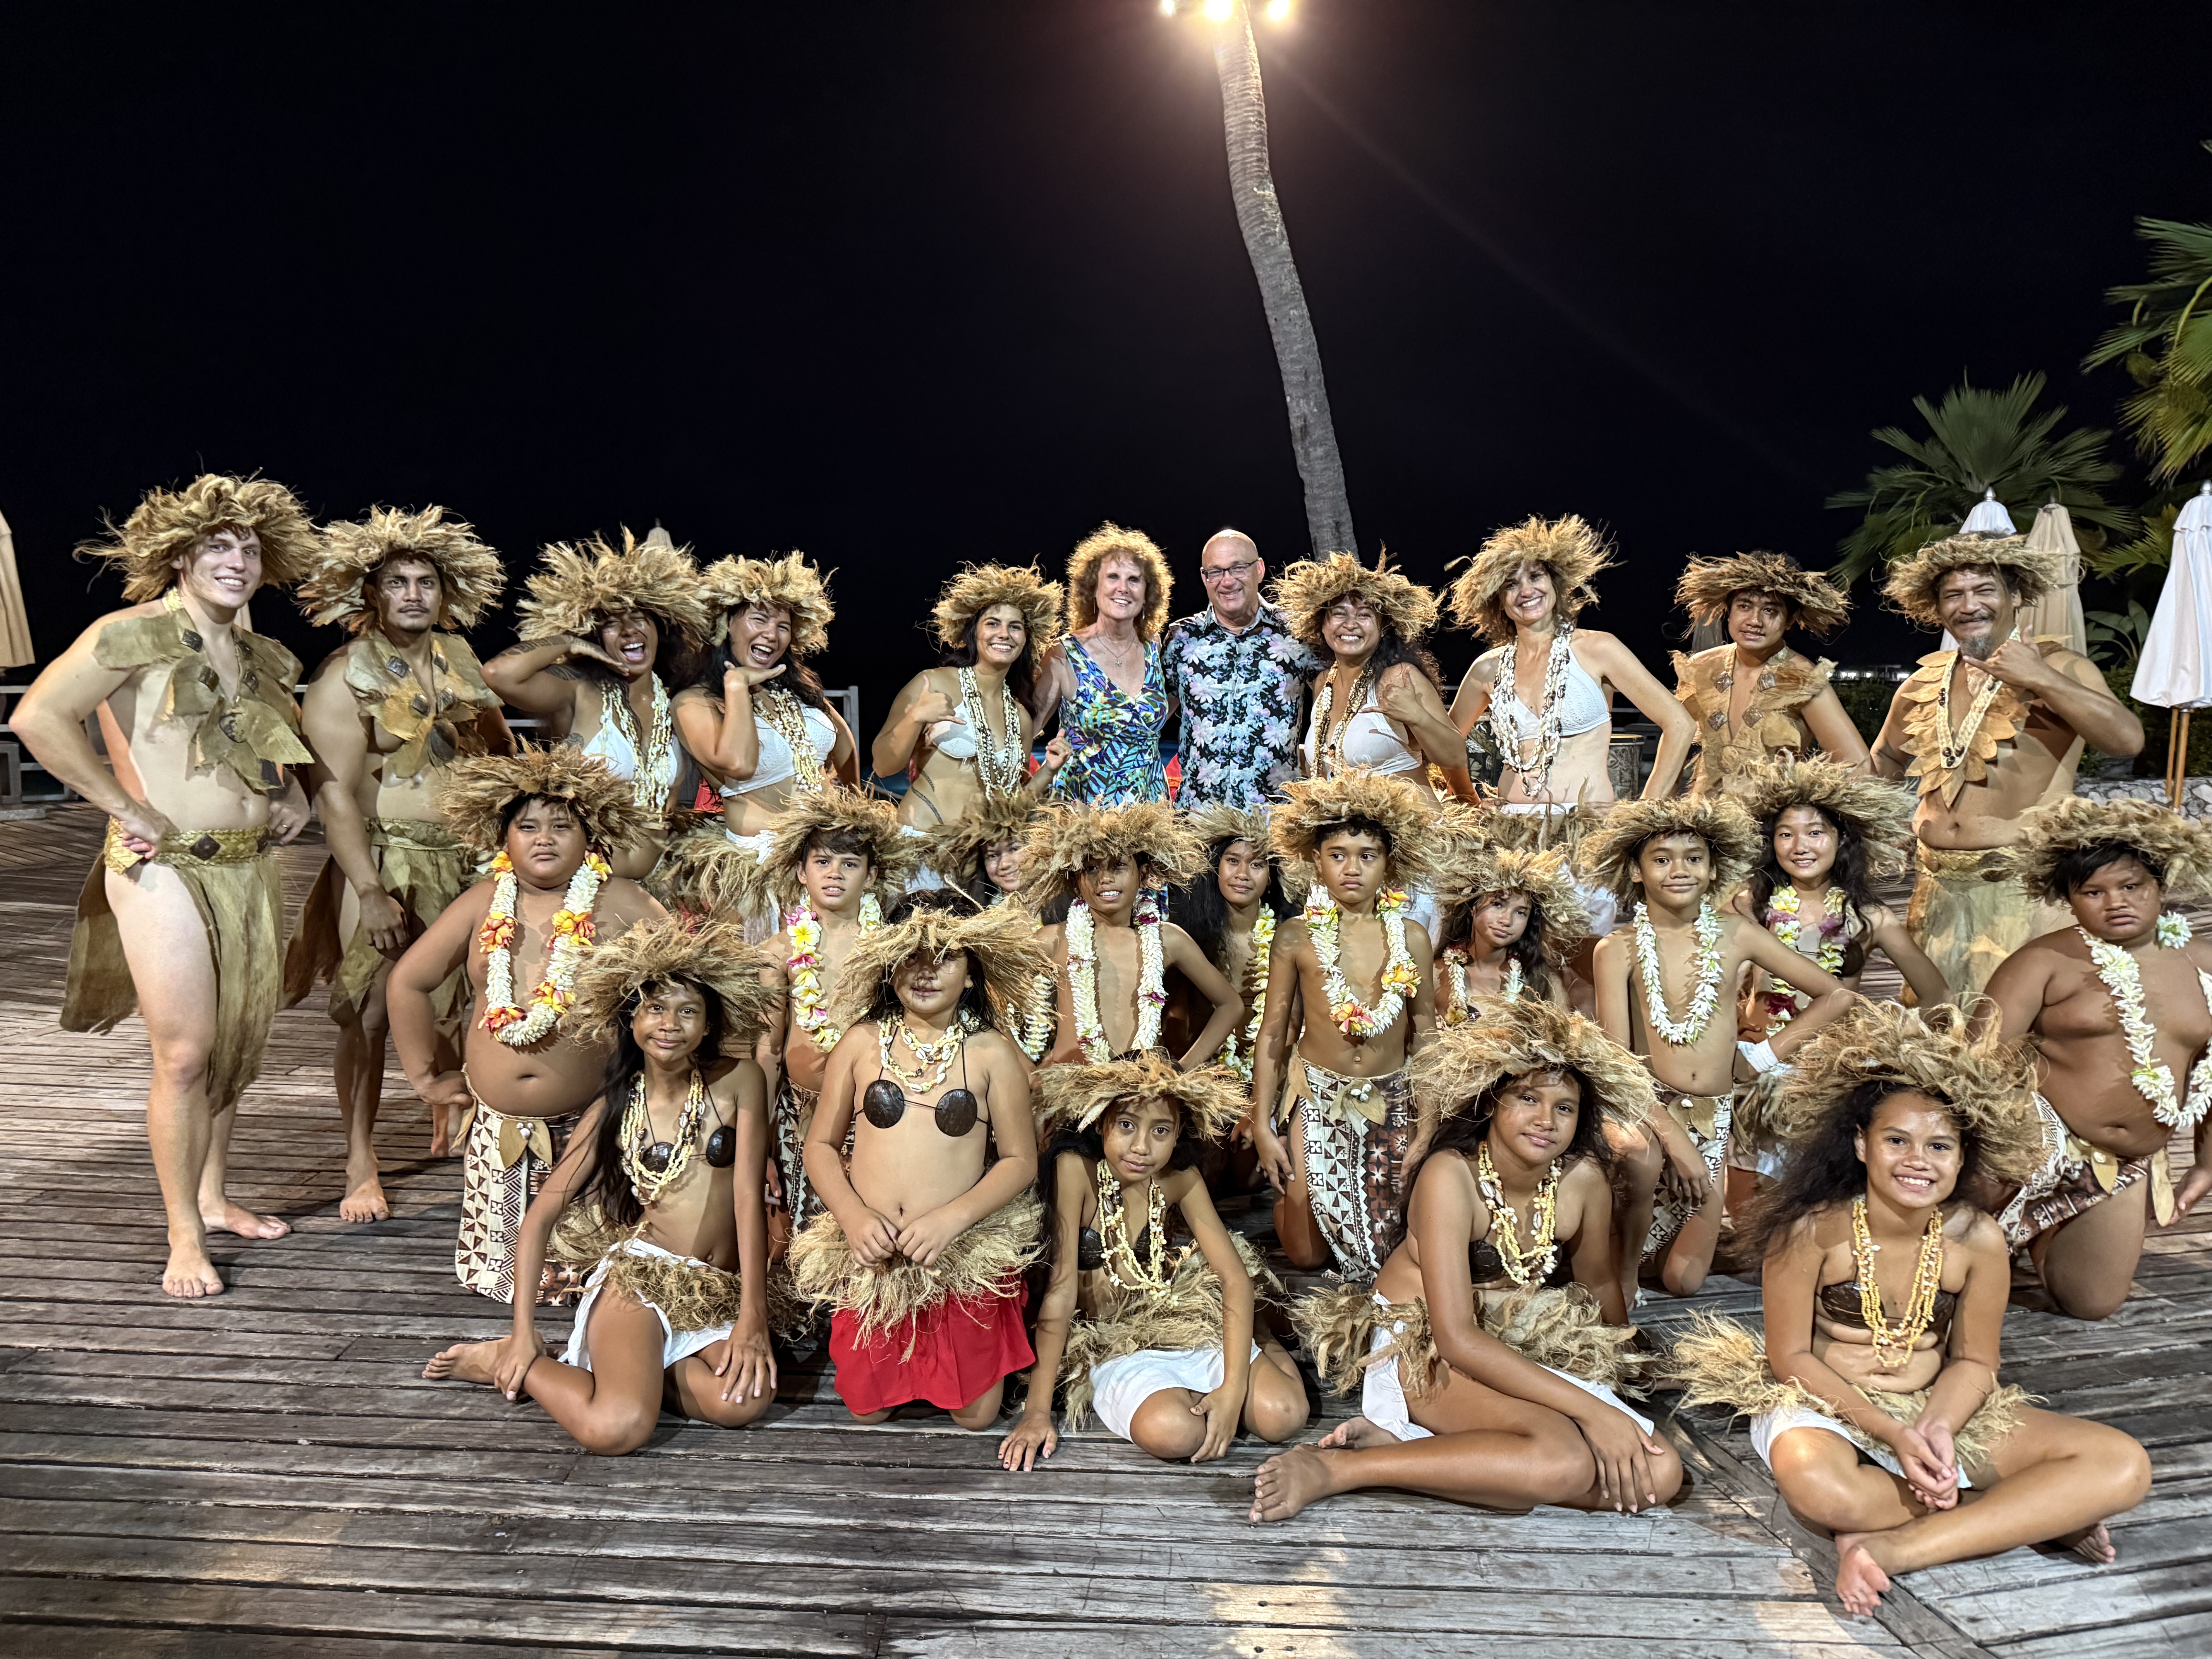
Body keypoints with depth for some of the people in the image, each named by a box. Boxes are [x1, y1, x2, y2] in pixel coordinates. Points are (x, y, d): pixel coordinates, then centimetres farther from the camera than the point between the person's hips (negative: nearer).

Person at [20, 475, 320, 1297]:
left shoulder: (256, 654, 13)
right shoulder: (134, 633, -10)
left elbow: (284, 738, 31)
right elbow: (37, 716, -20)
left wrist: (292, 793, 12)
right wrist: (127, 806, -18)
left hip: (250, 866, 7)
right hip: (164, 869, -7)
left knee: (238, 1045, 15)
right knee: (184, 1057, -4)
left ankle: (214, 1199, 31)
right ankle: (184, 1238, 9)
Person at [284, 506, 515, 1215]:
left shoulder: (458, 658, 9)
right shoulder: (344, 678, -8)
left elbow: (501, 745, 20)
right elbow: (335, 793, -13)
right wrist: (371, 892, -19)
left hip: (466, 862, 5)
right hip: (384, 865, -5)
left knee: (457, 1006, 11)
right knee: (369, 1015, -3)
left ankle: (451, 1118, 35)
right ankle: (361, 1167, 8)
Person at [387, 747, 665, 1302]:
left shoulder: (620, 905, -5)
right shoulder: (483, 905, 4)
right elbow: (406, 984, 13)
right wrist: (426, 1077, 12)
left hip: (587, 1124, -3)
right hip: (496, 1125, 3)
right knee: (501, 1266, 8)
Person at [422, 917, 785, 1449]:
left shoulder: (740, 1082, 1)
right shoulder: (615, 1110, 4)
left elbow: (749, 1196, -5)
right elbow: (542, 1215, 7)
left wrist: (753, 1318, -11)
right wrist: (524, 1332, 0)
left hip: (721, 1292, 1)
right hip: (639, 1276, -1)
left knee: (743, 1402, -30)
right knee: (615, 1430, -27)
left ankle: (629, 1366, -1)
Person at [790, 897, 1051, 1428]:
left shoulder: (992, 1052, -3)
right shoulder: (862, 1042, 1)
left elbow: (1020, 1160, -3)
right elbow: (820, 1145, 4)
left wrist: (952, 1218, -18)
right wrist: (854, 1216, -14)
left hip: (964, 1258, -1)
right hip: (871, 1256, 1)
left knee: (975, 1417, 6)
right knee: (867, 1409, 11)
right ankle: (902, 1366, 43)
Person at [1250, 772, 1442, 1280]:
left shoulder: (1410, 937, -3)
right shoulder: (1297, 936, -6)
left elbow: (1425, 1034, 3)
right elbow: (1273, 1036, -1)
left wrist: (1428, 1124, 0)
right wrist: (1262, 1127, -3)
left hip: (1393, 1102, 1)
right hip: (1317, 1099, -1)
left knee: (1394, 1239, 7)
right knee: (1306, 1254, 5)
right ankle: (1287, 1189, 35)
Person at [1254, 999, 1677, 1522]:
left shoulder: (1583, 1179, -7)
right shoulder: (1450, 1176, -22)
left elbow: (1599, 1283, 14)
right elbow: (1457, 1339, -27)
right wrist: (1592, 1410, -29)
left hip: (1520, 1354, 7)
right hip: (1420, 1352, -7)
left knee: (1659, 1475, -16)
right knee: (1567, 1457, -33)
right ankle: (1335, 1469, -25)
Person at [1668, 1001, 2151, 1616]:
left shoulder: (1977, 1241, -8)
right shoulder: (1812, 1229, -18)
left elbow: (1973, 1362, 1)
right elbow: (1791, 1356, -12)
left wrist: (1937, 1428, -20)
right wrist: (1893, 1434, -21)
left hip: (1937, 1410, 4)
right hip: (1820, 1405, -4)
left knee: (2123, 1464, -14)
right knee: (1820, 1489, -40)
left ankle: (1898, 1548, -24)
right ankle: (2037, 1514, -14)